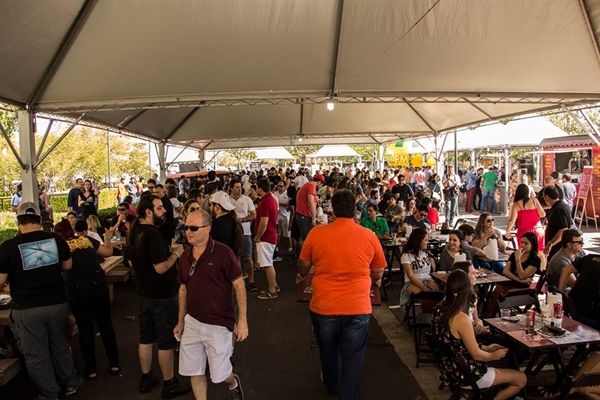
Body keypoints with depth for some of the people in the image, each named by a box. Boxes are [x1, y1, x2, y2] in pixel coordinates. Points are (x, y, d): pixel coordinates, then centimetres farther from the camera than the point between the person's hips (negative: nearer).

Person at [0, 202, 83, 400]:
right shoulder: (57, 239, -5)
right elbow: (67, 266, 9)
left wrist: (16, 272, 11)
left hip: (27, 309, -3)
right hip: (57, 303, 4)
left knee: (35, 354, 13)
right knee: (59, 345, 23)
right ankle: (70, 383, 36)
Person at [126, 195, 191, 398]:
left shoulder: (134, 232, 4)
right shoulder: (153, 234, -25)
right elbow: (161, 267, -29)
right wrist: (176, 253, -13)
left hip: (144, 293, 9)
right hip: (162, 295, -9)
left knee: (146, 337, 19)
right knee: (166, 341, 5)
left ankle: (146, 379, 33)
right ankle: (169, 384, 18)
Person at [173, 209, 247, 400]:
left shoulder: (223, 252, -16)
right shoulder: (185, 256, 2)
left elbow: (239, 286, -13)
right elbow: (183, 289, 12)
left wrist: (242, 320, -17)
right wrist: (181, 321, 14)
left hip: (218, 325, -5)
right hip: (192, 323, 5)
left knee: (219, 375, 7)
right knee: (194, 372, 14)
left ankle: (233, 383, 40)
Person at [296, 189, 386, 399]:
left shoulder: (316, 233, -9)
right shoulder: (369, 236, -7)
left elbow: (304, 266, 5)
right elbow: (378, 274, 5)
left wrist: (301, 276, 28)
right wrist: (373, 279, 28)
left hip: (323, 306, 2)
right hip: (357, 307, -1)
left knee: (328, 352, 25)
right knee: (352, 358, 14)